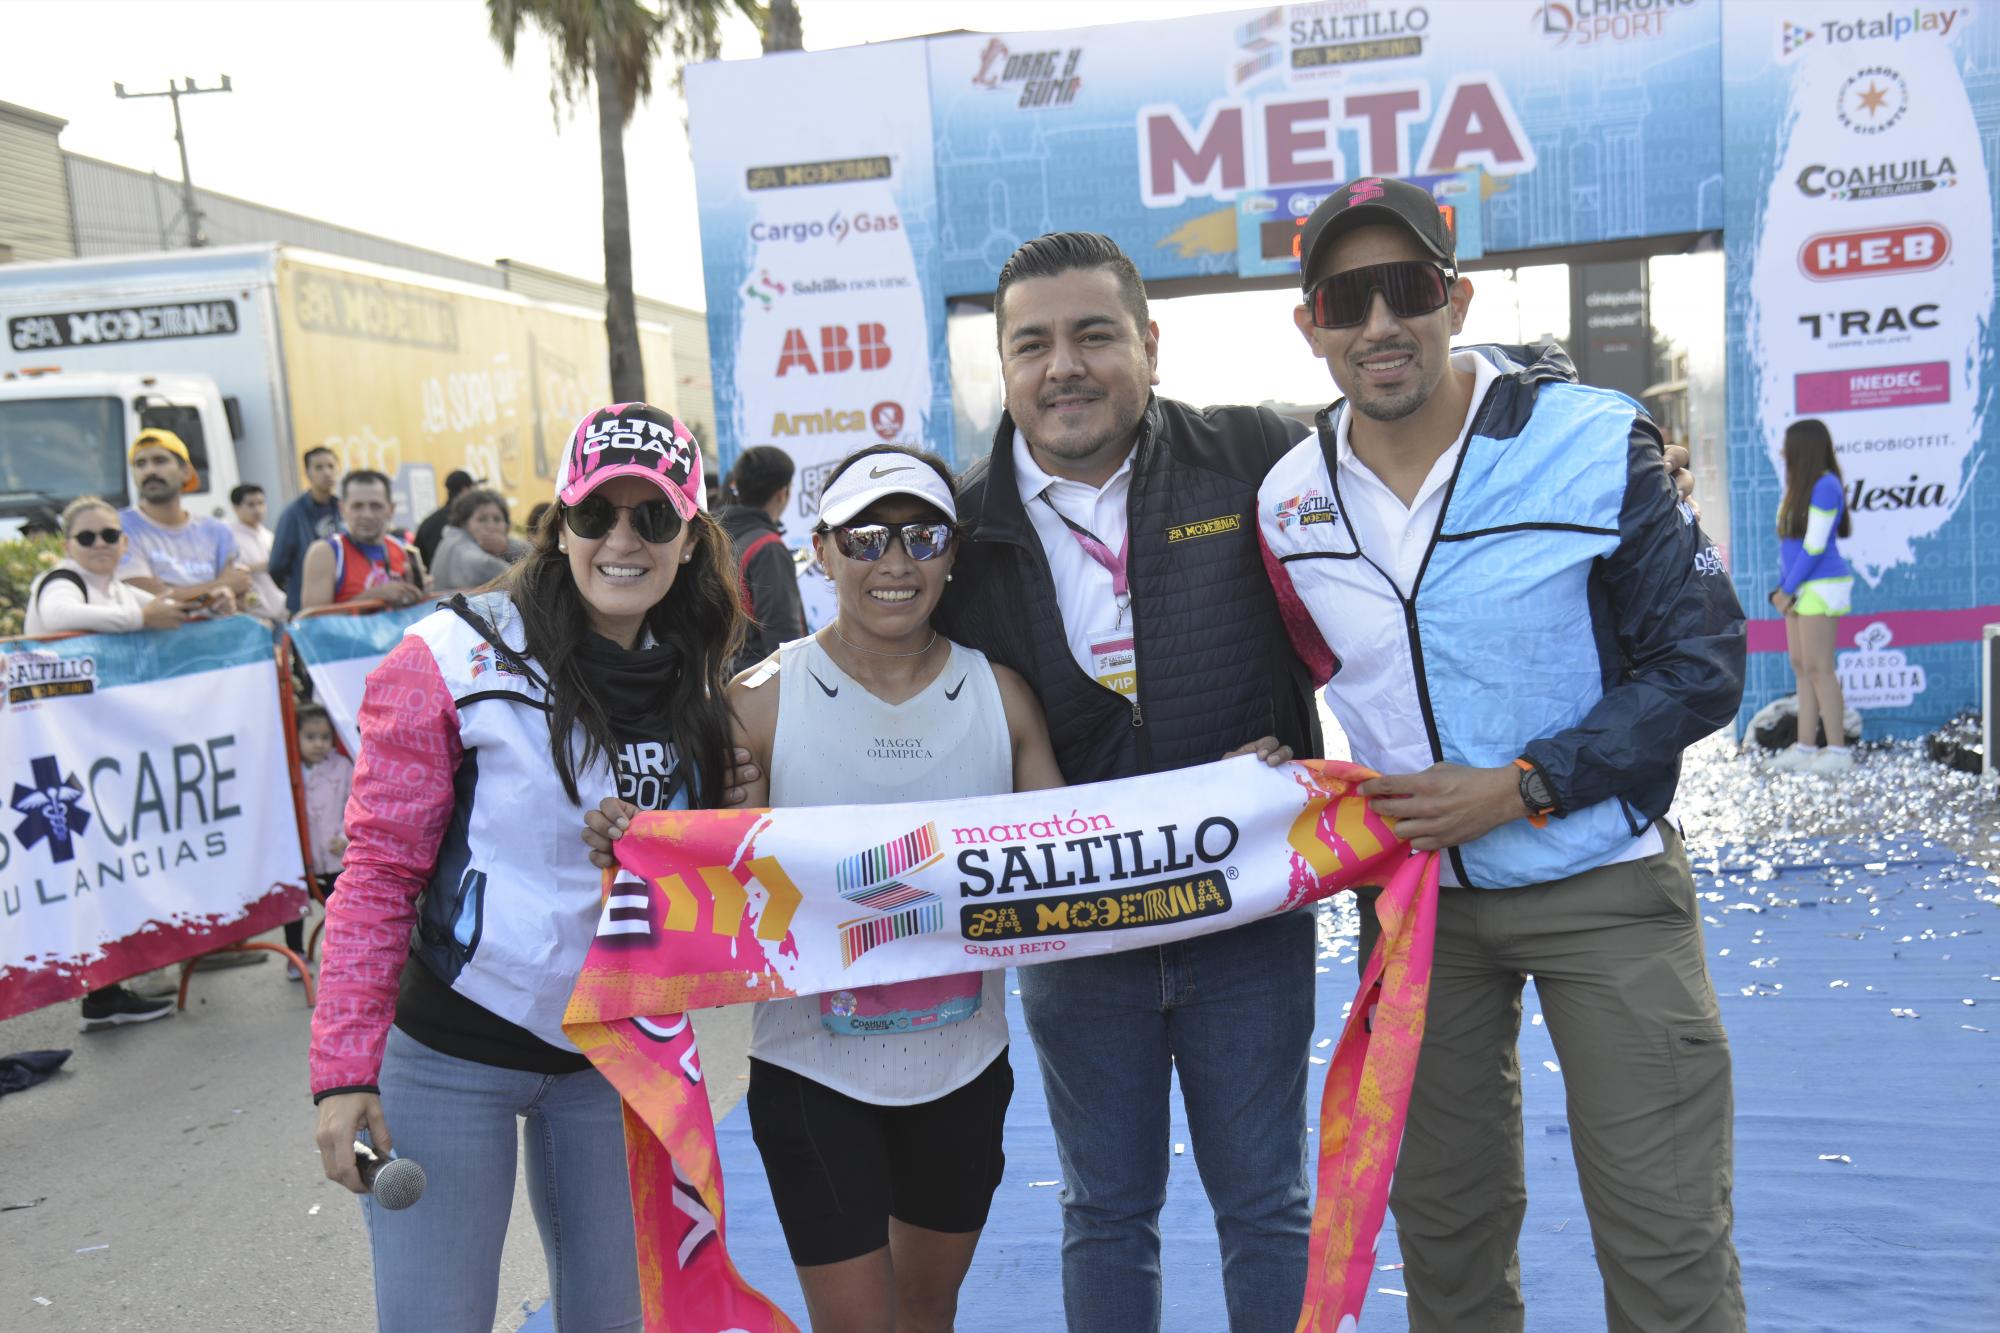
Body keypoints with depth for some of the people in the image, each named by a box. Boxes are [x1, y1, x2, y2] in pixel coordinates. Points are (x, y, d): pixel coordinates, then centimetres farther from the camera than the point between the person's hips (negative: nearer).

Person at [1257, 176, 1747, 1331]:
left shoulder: (1593, 443, -14)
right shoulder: (1288, 500, -3)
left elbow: (1703, 665, -11)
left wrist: (1519, 787, -19)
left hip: (1600, 881, -3)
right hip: (1412, 887, 4)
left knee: (1667, 1240, 1)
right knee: (1443, 1222, 16)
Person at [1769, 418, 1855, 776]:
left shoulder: (1825, 485, -15)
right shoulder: (1802, 486, 14)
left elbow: (1815, 545, -18)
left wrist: (1787, 590, -14)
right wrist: (1781, 589, 10)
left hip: (1821, 588, -9)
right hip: (1803, 589, 9)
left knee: (1817, 668, -9)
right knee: (1801, 666, 8)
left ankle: (1838, 752, -5)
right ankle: (1806, 747, 12)